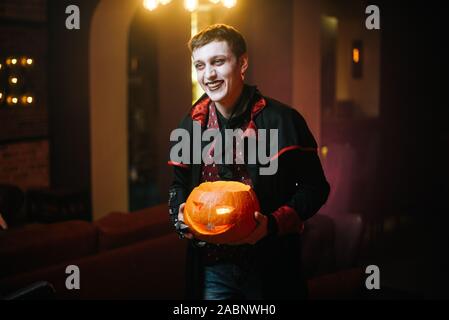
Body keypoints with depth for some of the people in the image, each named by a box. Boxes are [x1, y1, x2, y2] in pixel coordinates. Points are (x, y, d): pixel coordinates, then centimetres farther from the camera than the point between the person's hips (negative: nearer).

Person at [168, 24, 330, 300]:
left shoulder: (282, 120, -10)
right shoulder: (192, 124, 4)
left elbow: (315, 187, -7)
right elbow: (179, 183, 17)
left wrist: (273, 224, -21)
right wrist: (180, 213, -5)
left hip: (270, 266, -3)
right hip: (211, 265, 3)